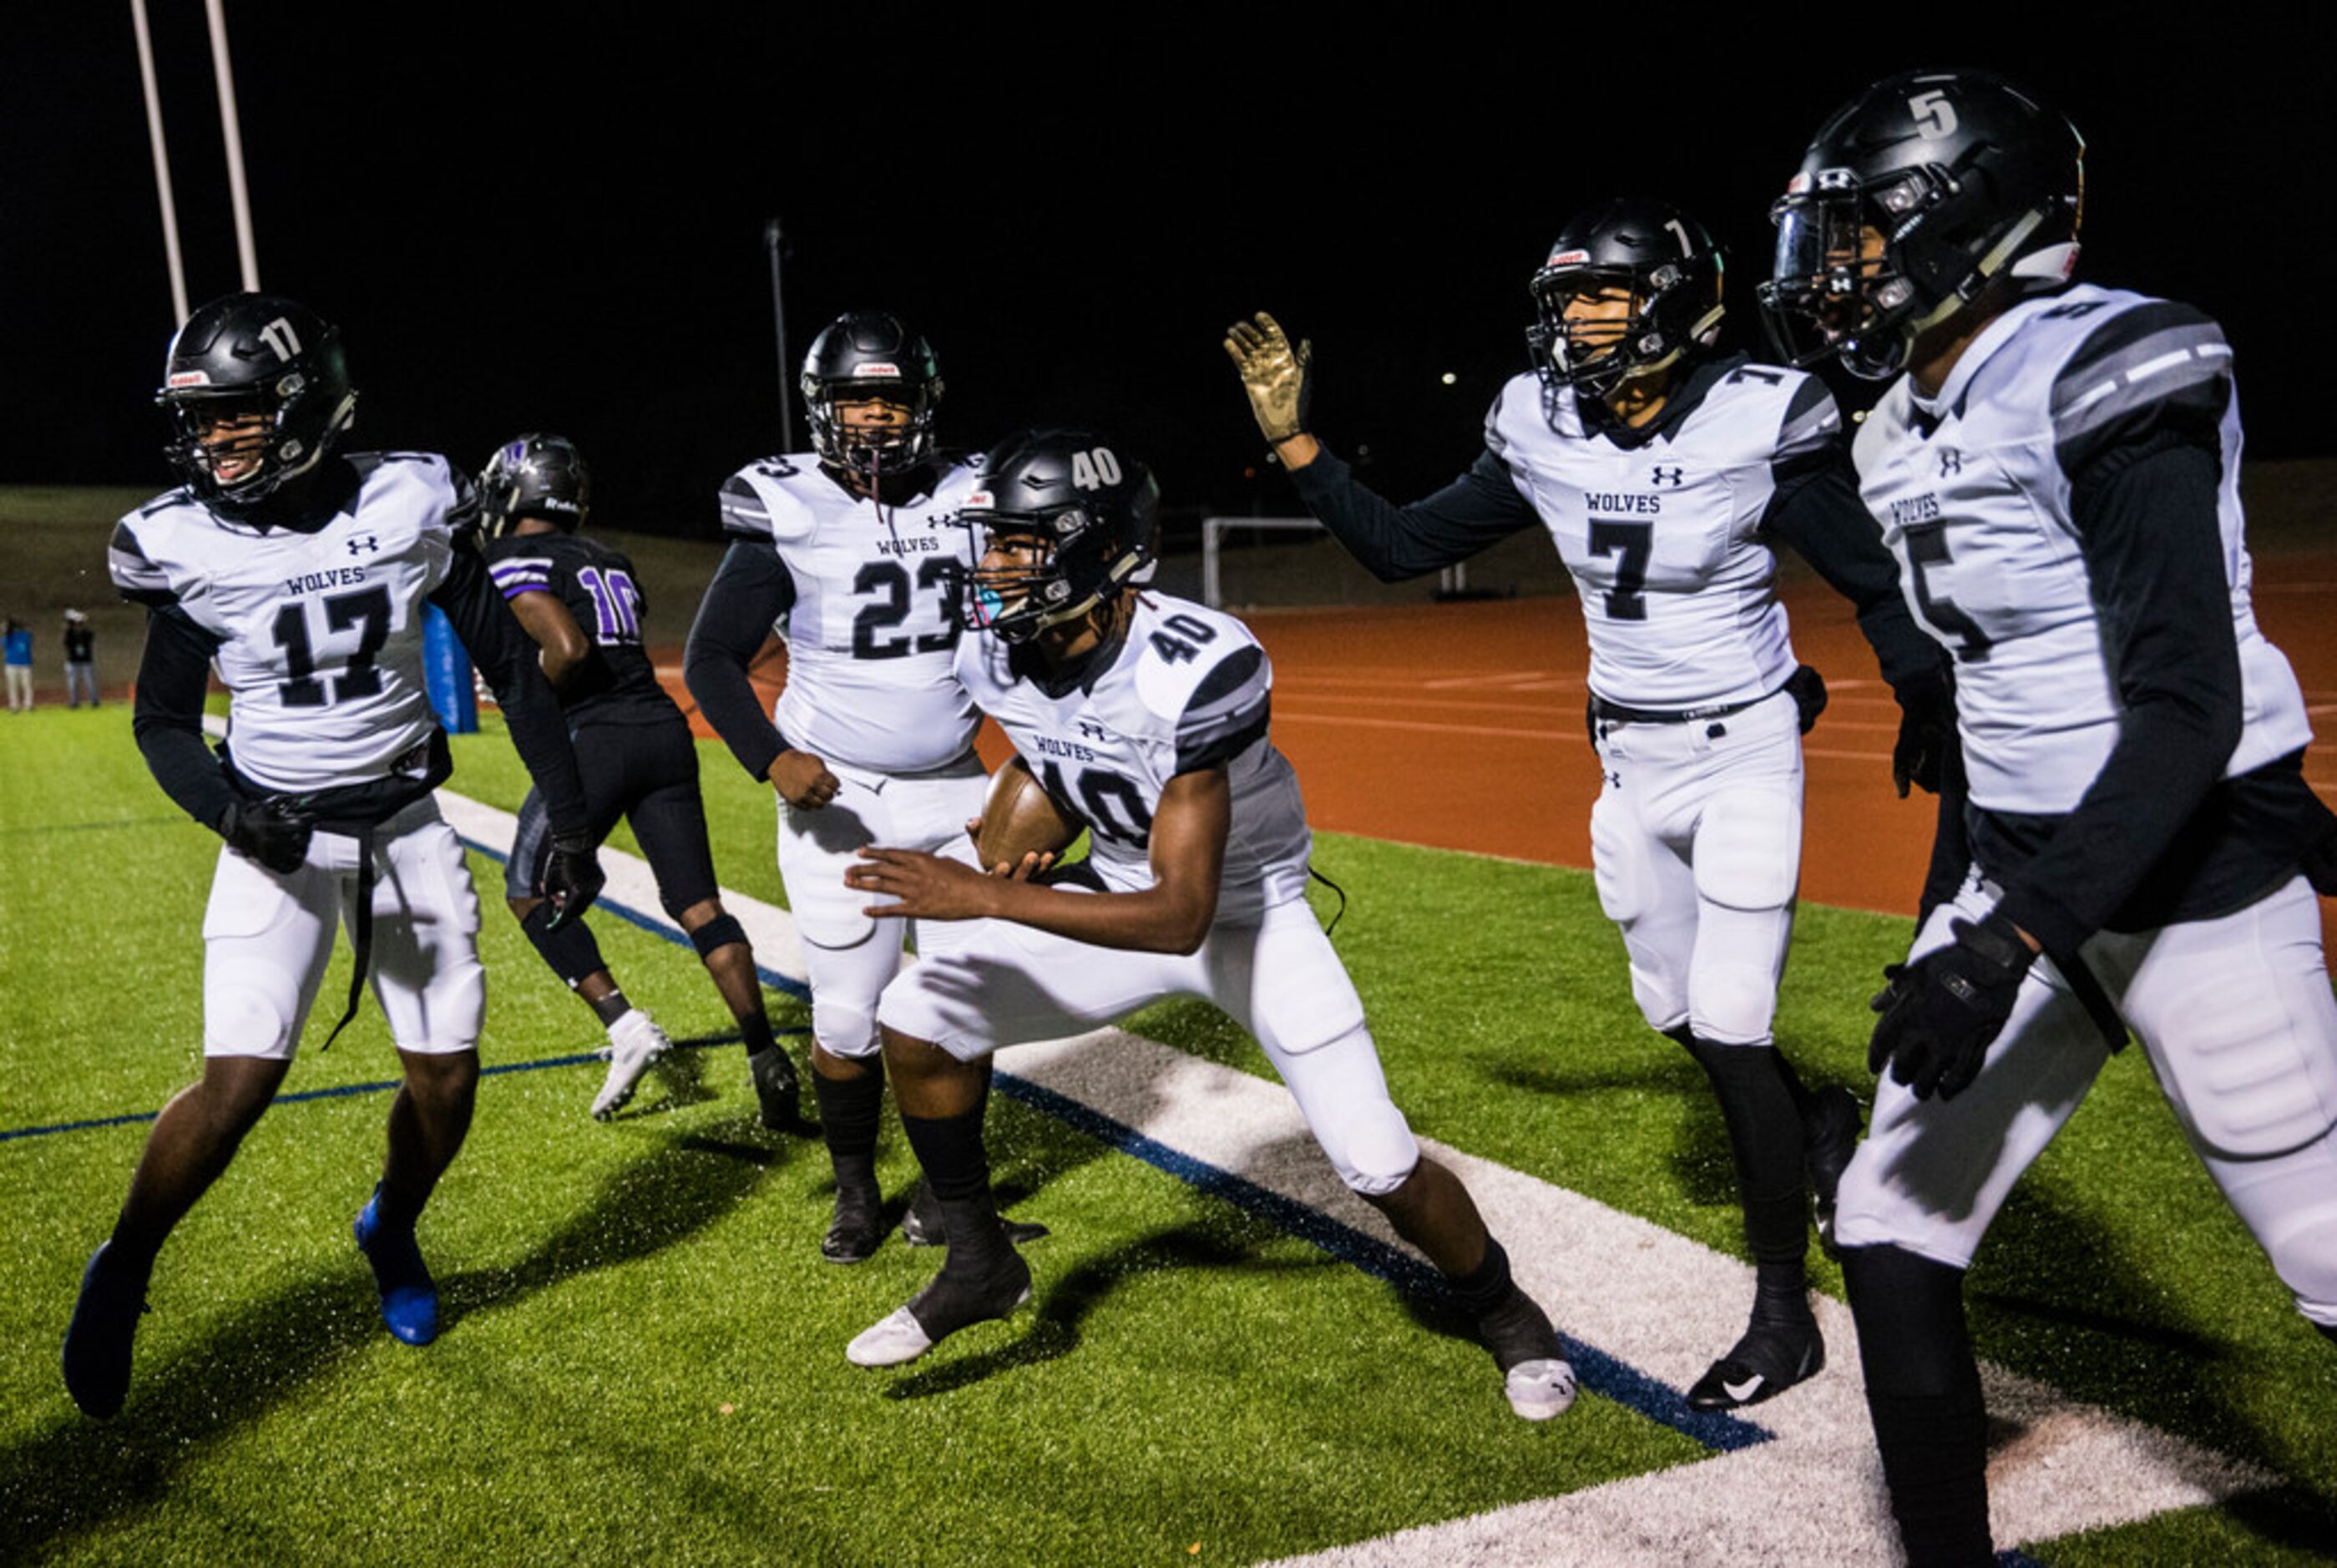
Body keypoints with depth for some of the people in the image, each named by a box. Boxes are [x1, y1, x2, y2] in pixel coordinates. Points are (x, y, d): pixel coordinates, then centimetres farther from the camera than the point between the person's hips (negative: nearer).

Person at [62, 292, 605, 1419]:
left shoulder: (407, 507, -9)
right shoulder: (188, 545, -9)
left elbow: (511, 670, -1)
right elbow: (162, 721, 2)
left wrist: (570, 824, -3)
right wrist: (225, 809, -19)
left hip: (407, 828, 2)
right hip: (279, 836, -1)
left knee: (448, 1077, 4)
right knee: (238, 1080, -13)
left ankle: (392, 1230, 37)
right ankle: (124, 1269, 15)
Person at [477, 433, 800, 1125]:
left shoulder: (516, 558, -2)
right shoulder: (608, 558, 21)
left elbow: (569, 649, -16)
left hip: (597, 738, -6)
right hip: (664, 729, 6)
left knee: (530, 888, 13)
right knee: (699, 906, 5)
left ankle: (623, 1023, 0)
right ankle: (768, 1060, -1)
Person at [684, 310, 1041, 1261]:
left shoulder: (965, 501, 2)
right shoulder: (788, 516, -8)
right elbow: (711, 658, -3)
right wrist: (769, 758, -18)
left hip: (955, 797, 3)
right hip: (838, 800, -3)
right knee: (848, 1022, 3)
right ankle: (856, 1194, 27)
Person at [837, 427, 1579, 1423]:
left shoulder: (1189, 671, -36)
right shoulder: (996, 658, -15)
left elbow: (1181, 916, -37)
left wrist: (986, 899, -38)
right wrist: (989, 870, -1)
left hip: (1247, 915, -5)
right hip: (1127, 899, 6)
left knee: (1383, 1172, -9)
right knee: (917, 1021, -6)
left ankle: (1504, 1312, 24)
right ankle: (980, 1267, 16)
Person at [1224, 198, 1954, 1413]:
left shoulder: (1755, 426, -16)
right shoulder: (1545, 437, -3)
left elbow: (1876, 583, -8)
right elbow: (1403, 549, 2)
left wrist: (1928, 703, -18)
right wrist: (1295, 444, -6)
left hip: (1743, 751, -5)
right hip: (1631, 763, 5)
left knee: (1730, 1031, -6)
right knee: (1680, 1015, 15)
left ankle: (1784, 1312, 13)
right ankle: (1822, 1128, 47)